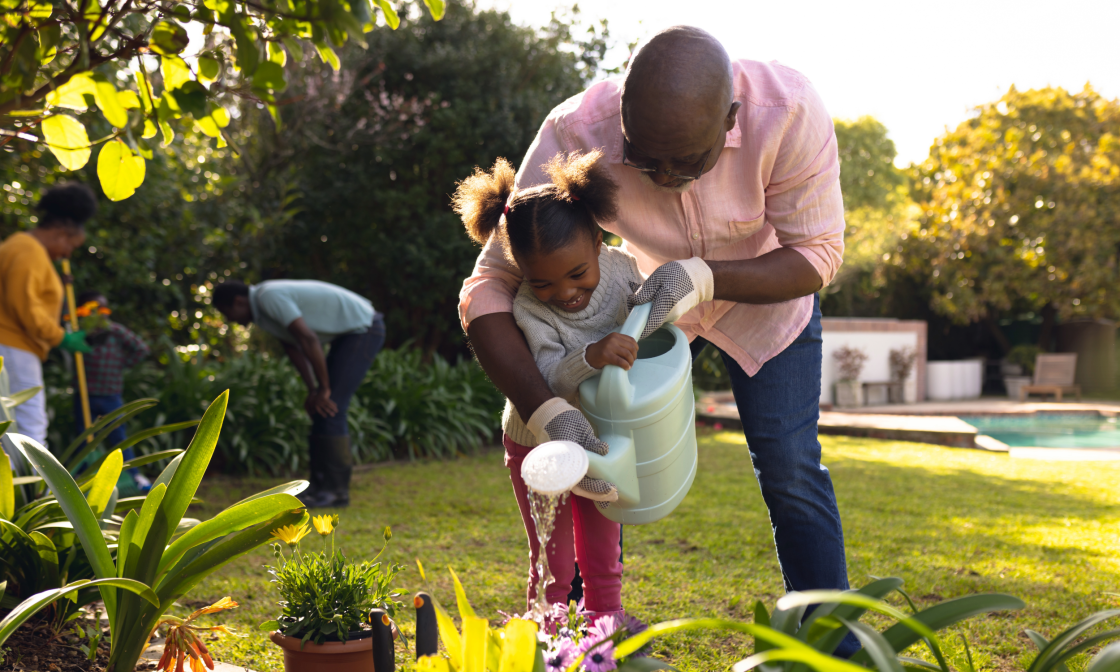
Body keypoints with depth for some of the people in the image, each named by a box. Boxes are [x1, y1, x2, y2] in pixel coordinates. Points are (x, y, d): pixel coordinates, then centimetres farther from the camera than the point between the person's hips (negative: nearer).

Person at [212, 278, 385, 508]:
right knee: (320, 409, 8)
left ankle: (336, 491, -4)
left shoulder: (269, 297, -21)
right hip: (351, 332, 10)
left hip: (363, 329, -10)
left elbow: (309, 340, -27)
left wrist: (324, 389, -18)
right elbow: (292, 348, 12)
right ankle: (320, 485, 12)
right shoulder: (264, 308, 10)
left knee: (330, 409, -11)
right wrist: (312, 390, 1)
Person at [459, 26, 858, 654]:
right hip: (646, 297, 1)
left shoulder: (790, 112, -36)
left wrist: (707, 277, -43)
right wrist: (545, 411, -48)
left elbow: (818, 256, -25)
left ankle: (831, 642, 10)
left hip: (764, 290, -1)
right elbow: (489, 288, -34)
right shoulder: (575, 136, -35)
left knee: (790, 467, -6)